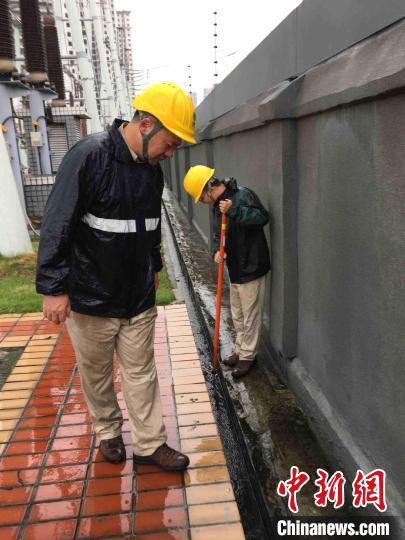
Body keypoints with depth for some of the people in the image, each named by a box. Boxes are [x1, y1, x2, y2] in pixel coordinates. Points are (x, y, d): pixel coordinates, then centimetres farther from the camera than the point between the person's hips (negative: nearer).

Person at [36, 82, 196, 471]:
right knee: (96, 374, 14)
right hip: (90, 299, -5)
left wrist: (153, 267, 26)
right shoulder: (89, 156, -18)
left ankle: (148, 444, 27)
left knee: (141, 373, 12)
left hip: (139, 299, 5)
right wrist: (53, 287, -19)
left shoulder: (152, 169, 4)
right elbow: (57, 225, -18)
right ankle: (108, 432, 38)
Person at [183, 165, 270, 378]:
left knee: (250, 316, 5)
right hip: (234, 268, 9)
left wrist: (234, 210, -36)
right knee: (237, 315, 21)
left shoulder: (243, 195, -18)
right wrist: (217, 250, -6)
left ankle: (247, 356, 20)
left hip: (251, 268, -9)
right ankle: (240, 350, 37)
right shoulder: (217, 204, 10)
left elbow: (262, 217, -29)